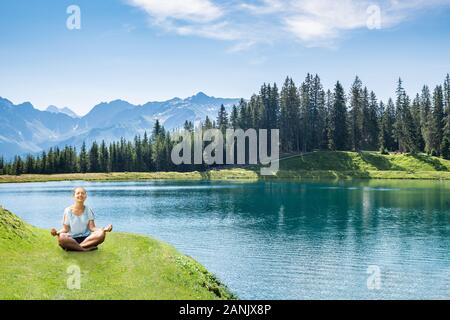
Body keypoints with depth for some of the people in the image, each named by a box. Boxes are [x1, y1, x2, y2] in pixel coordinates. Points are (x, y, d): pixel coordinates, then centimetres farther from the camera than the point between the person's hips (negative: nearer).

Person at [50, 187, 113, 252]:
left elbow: (92, 227, -1)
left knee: (101, 234, -29)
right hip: (72, 239, -2)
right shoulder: (68, 211, 1)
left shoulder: (88, 210, 6)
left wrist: (104, 229, -19)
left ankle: (73, 247, -27)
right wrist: (57, 232, -22)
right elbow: (65, 229, 0)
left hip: (86, 238, 2)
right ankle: (87, 248, -26)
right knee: (61, 237, -36)